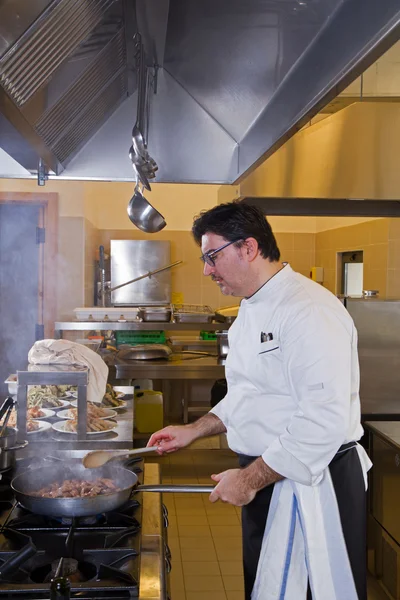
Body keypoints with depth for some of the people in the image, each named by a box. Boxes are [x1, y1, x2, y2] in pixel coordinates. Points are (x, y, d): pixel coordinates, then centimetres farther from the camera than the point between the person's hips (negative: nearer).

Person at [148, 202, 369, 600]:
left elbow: (324, 422, -28)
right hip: (265, 478, 9)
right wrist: (194, 430, 11)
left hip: (312, 483, -9)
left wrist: (251, 478, -20)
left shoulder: (309, 311, -22)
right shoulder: (252, 310, 10)